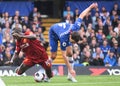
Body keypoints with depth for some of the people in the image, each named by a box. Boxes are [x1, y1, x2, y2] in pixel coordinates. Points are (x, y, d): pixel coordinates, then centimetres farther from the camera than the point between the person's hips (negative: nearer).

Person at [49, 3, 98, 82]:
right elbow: (64, 55, -38)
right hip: (53, 33, -5)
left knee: (70, 53, -10)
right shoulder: (63, 38, -45)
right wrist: (70, 69, -39)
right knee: (53, 56, -10)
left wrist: (90, 7, -9)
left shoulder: (75, 27, -36)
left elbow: (81, 15, -20)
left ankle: (70, 75, -6)